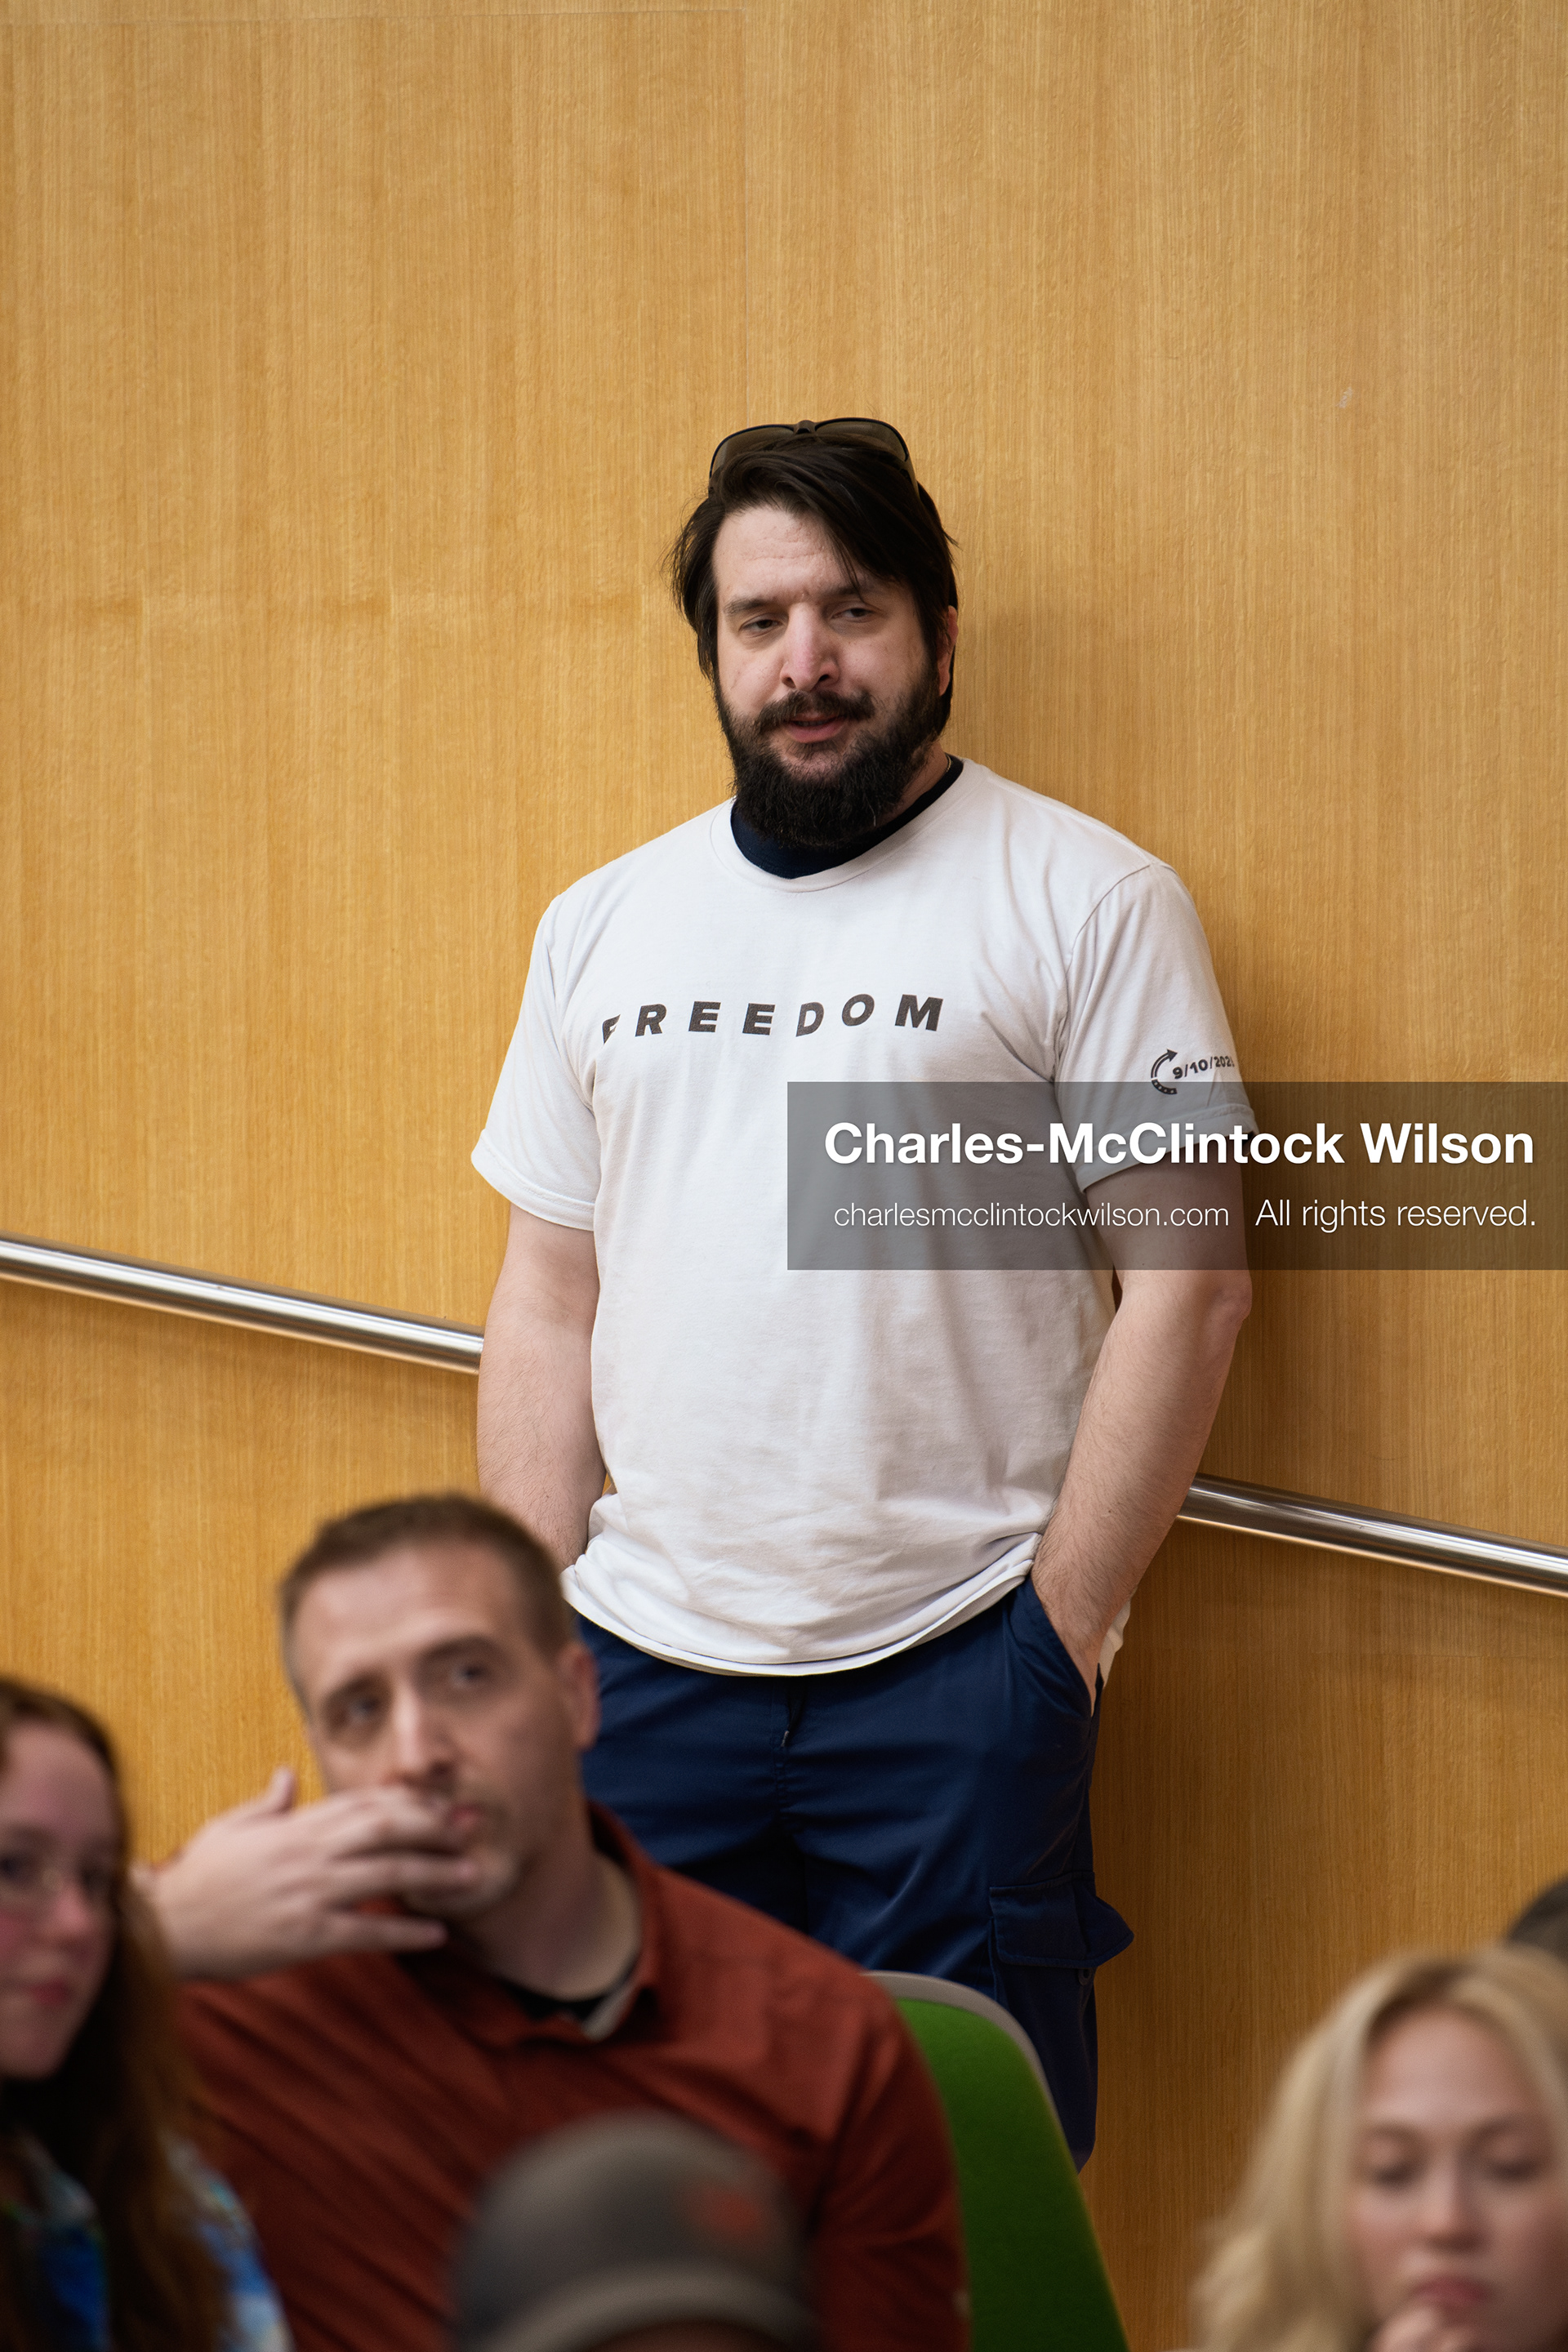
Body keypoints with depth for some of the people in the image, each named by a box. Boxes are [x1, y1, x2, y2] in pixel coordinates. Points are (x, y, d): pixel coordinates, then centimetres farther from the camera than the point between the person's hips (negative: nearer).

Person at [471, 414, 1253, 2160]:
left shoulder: (1092, 904, -2)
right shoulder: (604, 924, 13)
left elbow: (1187, 1276, -6)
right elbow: (548, 1299, 15)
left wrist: (1065, 1622, -9)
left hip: (952, 1681, -4)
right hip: (643, 1669, 4)